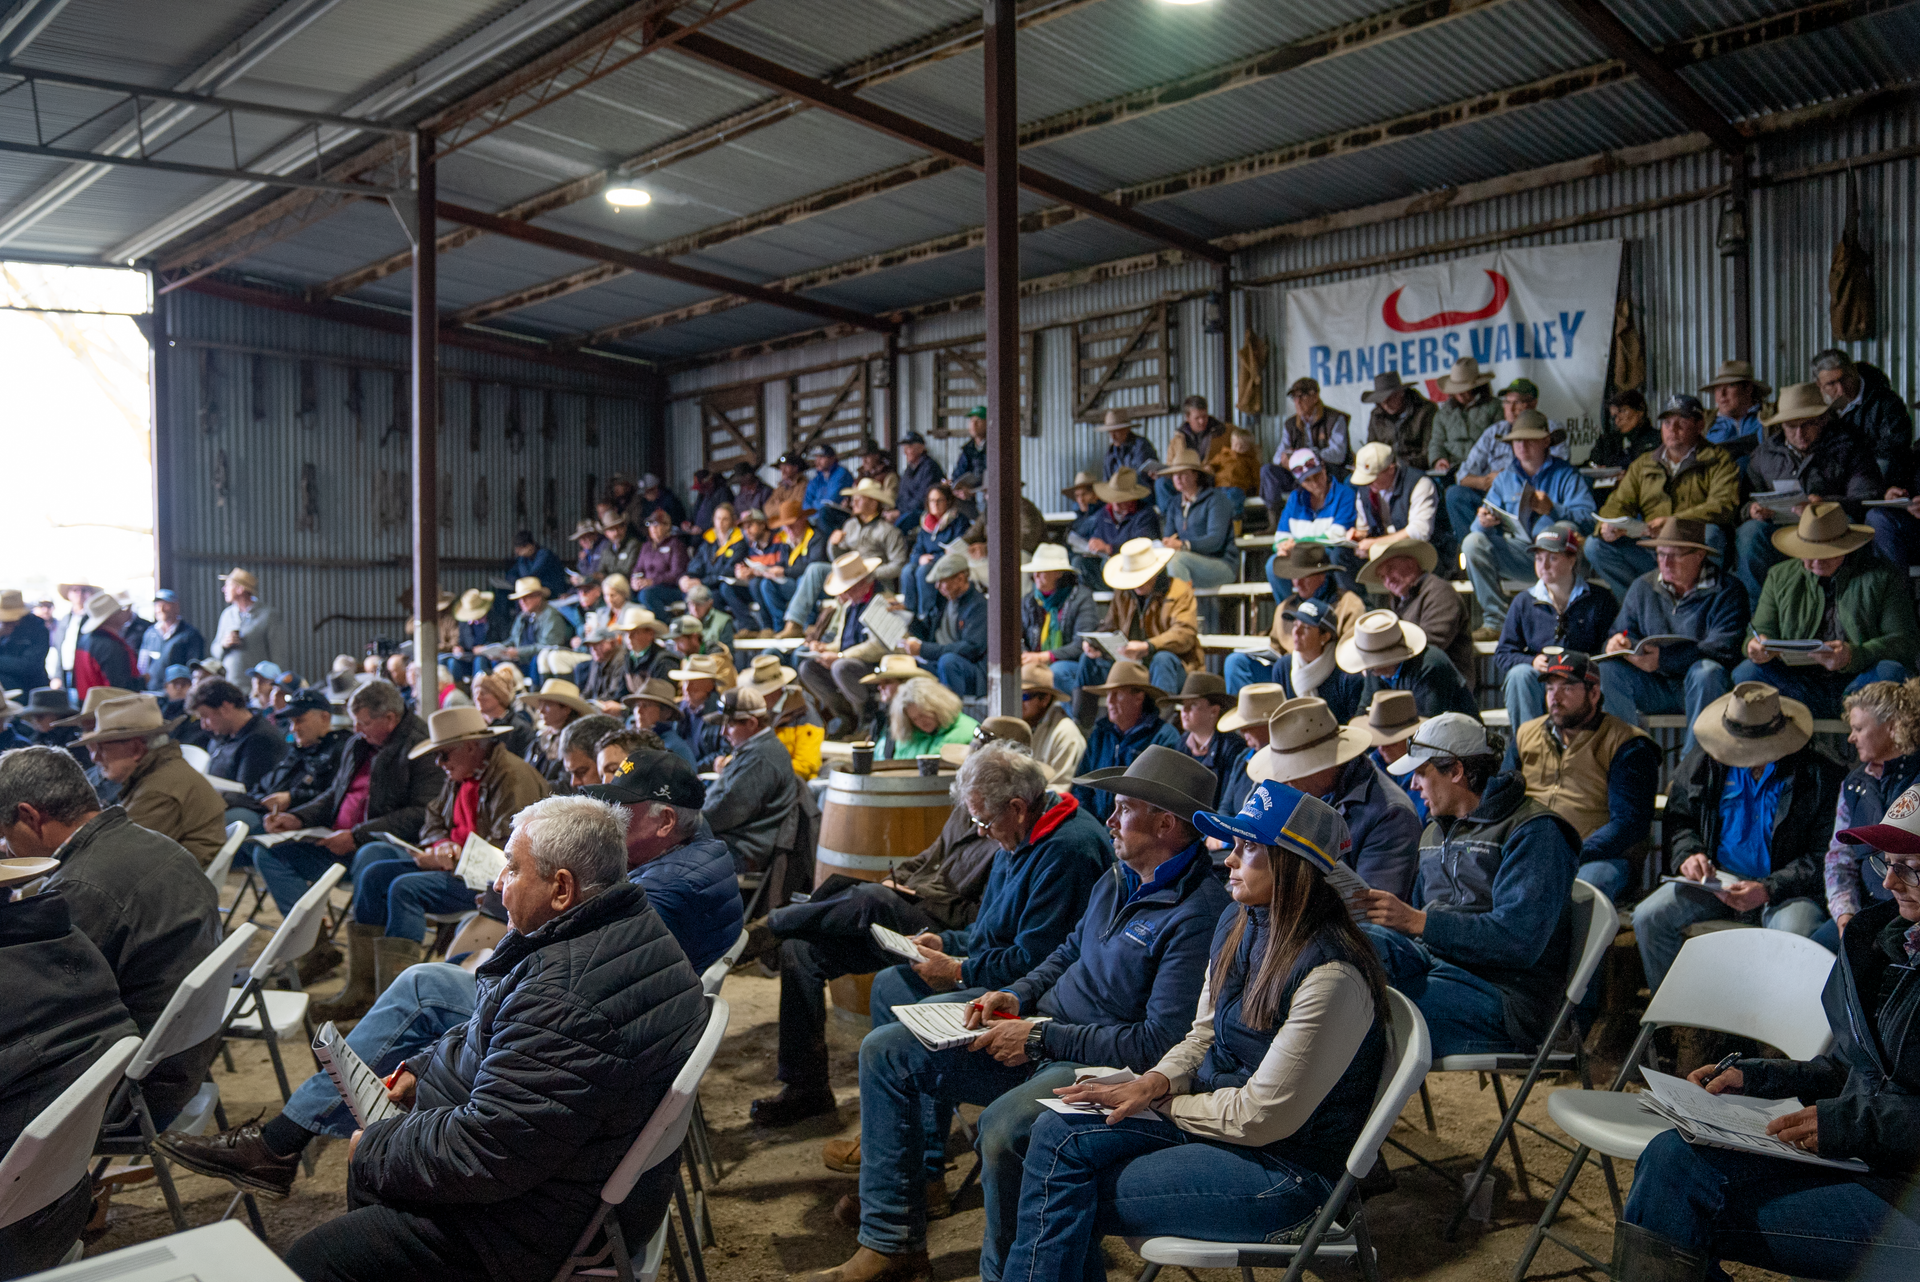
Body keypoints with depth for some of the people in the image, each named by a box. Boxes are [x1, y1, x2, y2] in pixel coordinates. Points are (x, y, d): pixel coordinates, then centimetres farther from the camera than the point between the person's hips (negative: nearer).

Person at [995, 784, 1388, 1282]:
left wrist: (1164, 1103, -9)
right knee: (1058, 1134, -12)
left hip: (1285, 1165, -8)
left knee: (1069, 1202, -16)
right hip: (1215, 1114, 8)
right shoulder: (1236, 927, 3)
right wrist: (1153, 1084, -7)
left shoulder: (1331, 976, -25)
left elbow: (1261, 1117, -21)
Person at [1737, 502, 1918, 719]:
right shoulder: (1780, 577, 14)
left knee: (1890, 672, -34)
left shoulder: (1881, 578, 7)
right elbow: (1762, 630, 11)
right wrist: (1757, 644, -17)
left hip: (1858, 686, -1)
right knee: (1748, 670, -27)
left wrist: (1853, 656, -23)